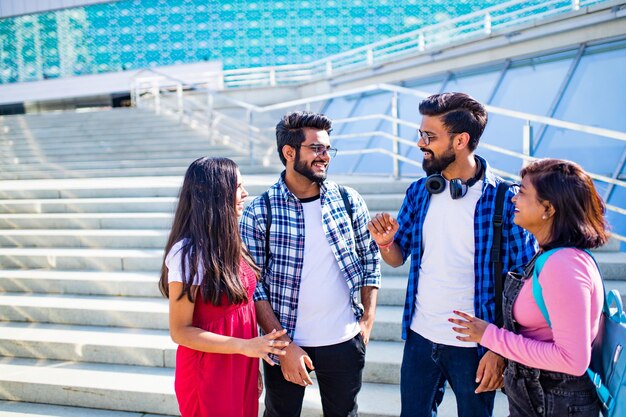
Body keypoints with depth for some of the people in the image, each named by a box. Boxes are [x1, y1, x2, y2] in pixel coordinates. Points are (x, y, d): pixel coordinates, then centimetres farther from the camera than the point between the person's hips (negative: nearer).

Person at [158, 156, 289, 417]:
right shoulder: (188, 253, -22)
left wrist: (253, 368, 14)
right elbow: (180, 331, -17)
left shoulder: (228, 243, 3)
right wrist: (245, 346, -24)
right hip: (208, 376, -7)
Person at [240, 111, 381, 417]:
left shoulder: (349, 201, -3)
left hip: (344, 341, 2)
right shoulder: (258, 213, -10)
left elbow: (370, 259, 7)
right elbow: (252, 284, -9)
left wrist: (368, 318, 2)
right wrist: (284, 345, -12)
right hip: (287, 342, -2)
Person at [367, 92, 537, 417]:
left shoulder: (505, 200, -15)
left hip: (474, 346, -4)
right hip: (419, 337, 4)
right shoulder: (418, 192, -1)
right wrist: (385, 243, -14)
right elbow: (398, 258, 7)